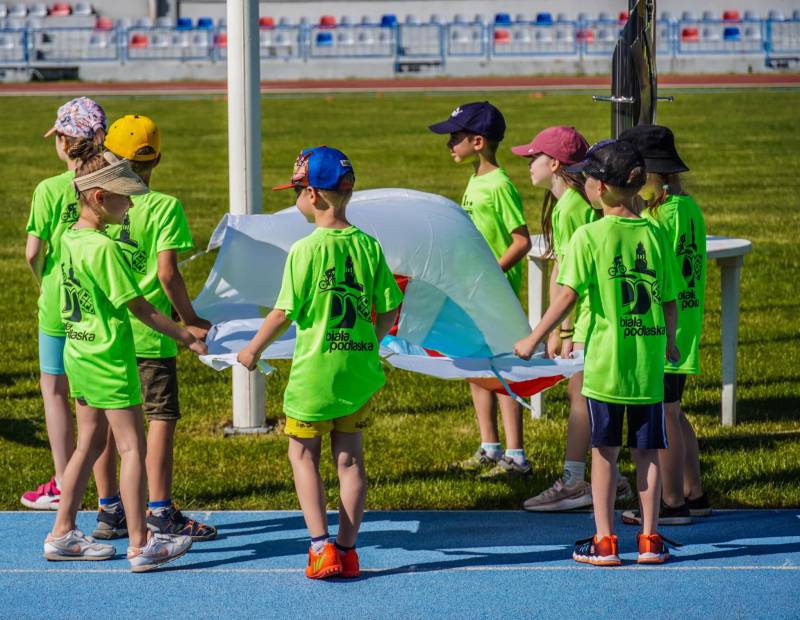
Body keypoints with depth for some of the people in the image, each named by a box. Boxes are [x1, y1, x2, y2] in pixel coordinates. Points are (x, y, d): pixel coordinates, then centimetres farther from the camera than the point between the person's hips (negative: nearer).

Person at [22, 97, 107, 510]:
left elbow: (33, 252, -11)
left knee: (54, 390, 10)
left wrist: (43, 282, 8)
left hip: (60, 302, -4)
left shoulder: (51, 190, -14)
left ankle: (63, 485, 12)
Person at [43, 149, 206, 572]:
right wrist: (186, 337, -11)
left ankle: (62, 535, 20)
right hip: (109, 360, -9)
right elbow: (139, 307, -19)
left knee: (89, 443, 17)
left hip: (78, 354, 9)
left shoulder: (70, 240, 5)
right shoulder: (104, 249, -21)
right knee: (133, 448, -2)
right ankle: (141, 545, 0)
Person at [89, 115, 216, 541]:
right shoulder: (164, 207, -9)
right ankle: (159, 512, 2)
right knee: (162, 417, 3)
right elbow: (167, 273, -15)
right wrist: (190, 321, -3)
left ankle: (109, 510, 15)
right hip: (149, 332, -4)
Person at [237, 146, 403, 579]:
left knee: (303, 454, 10)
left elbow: (283, 313, -12)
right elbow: (390, 308, 4)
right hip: (359, 369, 4)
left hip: (315, 370, -4)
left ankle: (321, 546, 0)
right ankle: (347, 549, 12)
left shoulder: (306, 250, -14)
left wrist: (253, 350, 3)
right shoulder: (368, 246, -1)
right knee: (349, 457, 12)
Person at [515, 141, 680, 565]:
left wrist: (532, 340, -7)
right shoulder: (655, 235, 2)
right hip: (648, 362, 3)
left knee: (604, 452, 6)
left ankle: (604, 542, 9)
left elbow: (568, 295, -14)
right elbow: (669, 301, 7)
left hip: (605, 361, -3)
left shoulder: (590, 236, -9)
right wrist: (668, 342, 25)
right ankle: (649, 539, 14)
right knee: (647, 452, 11)